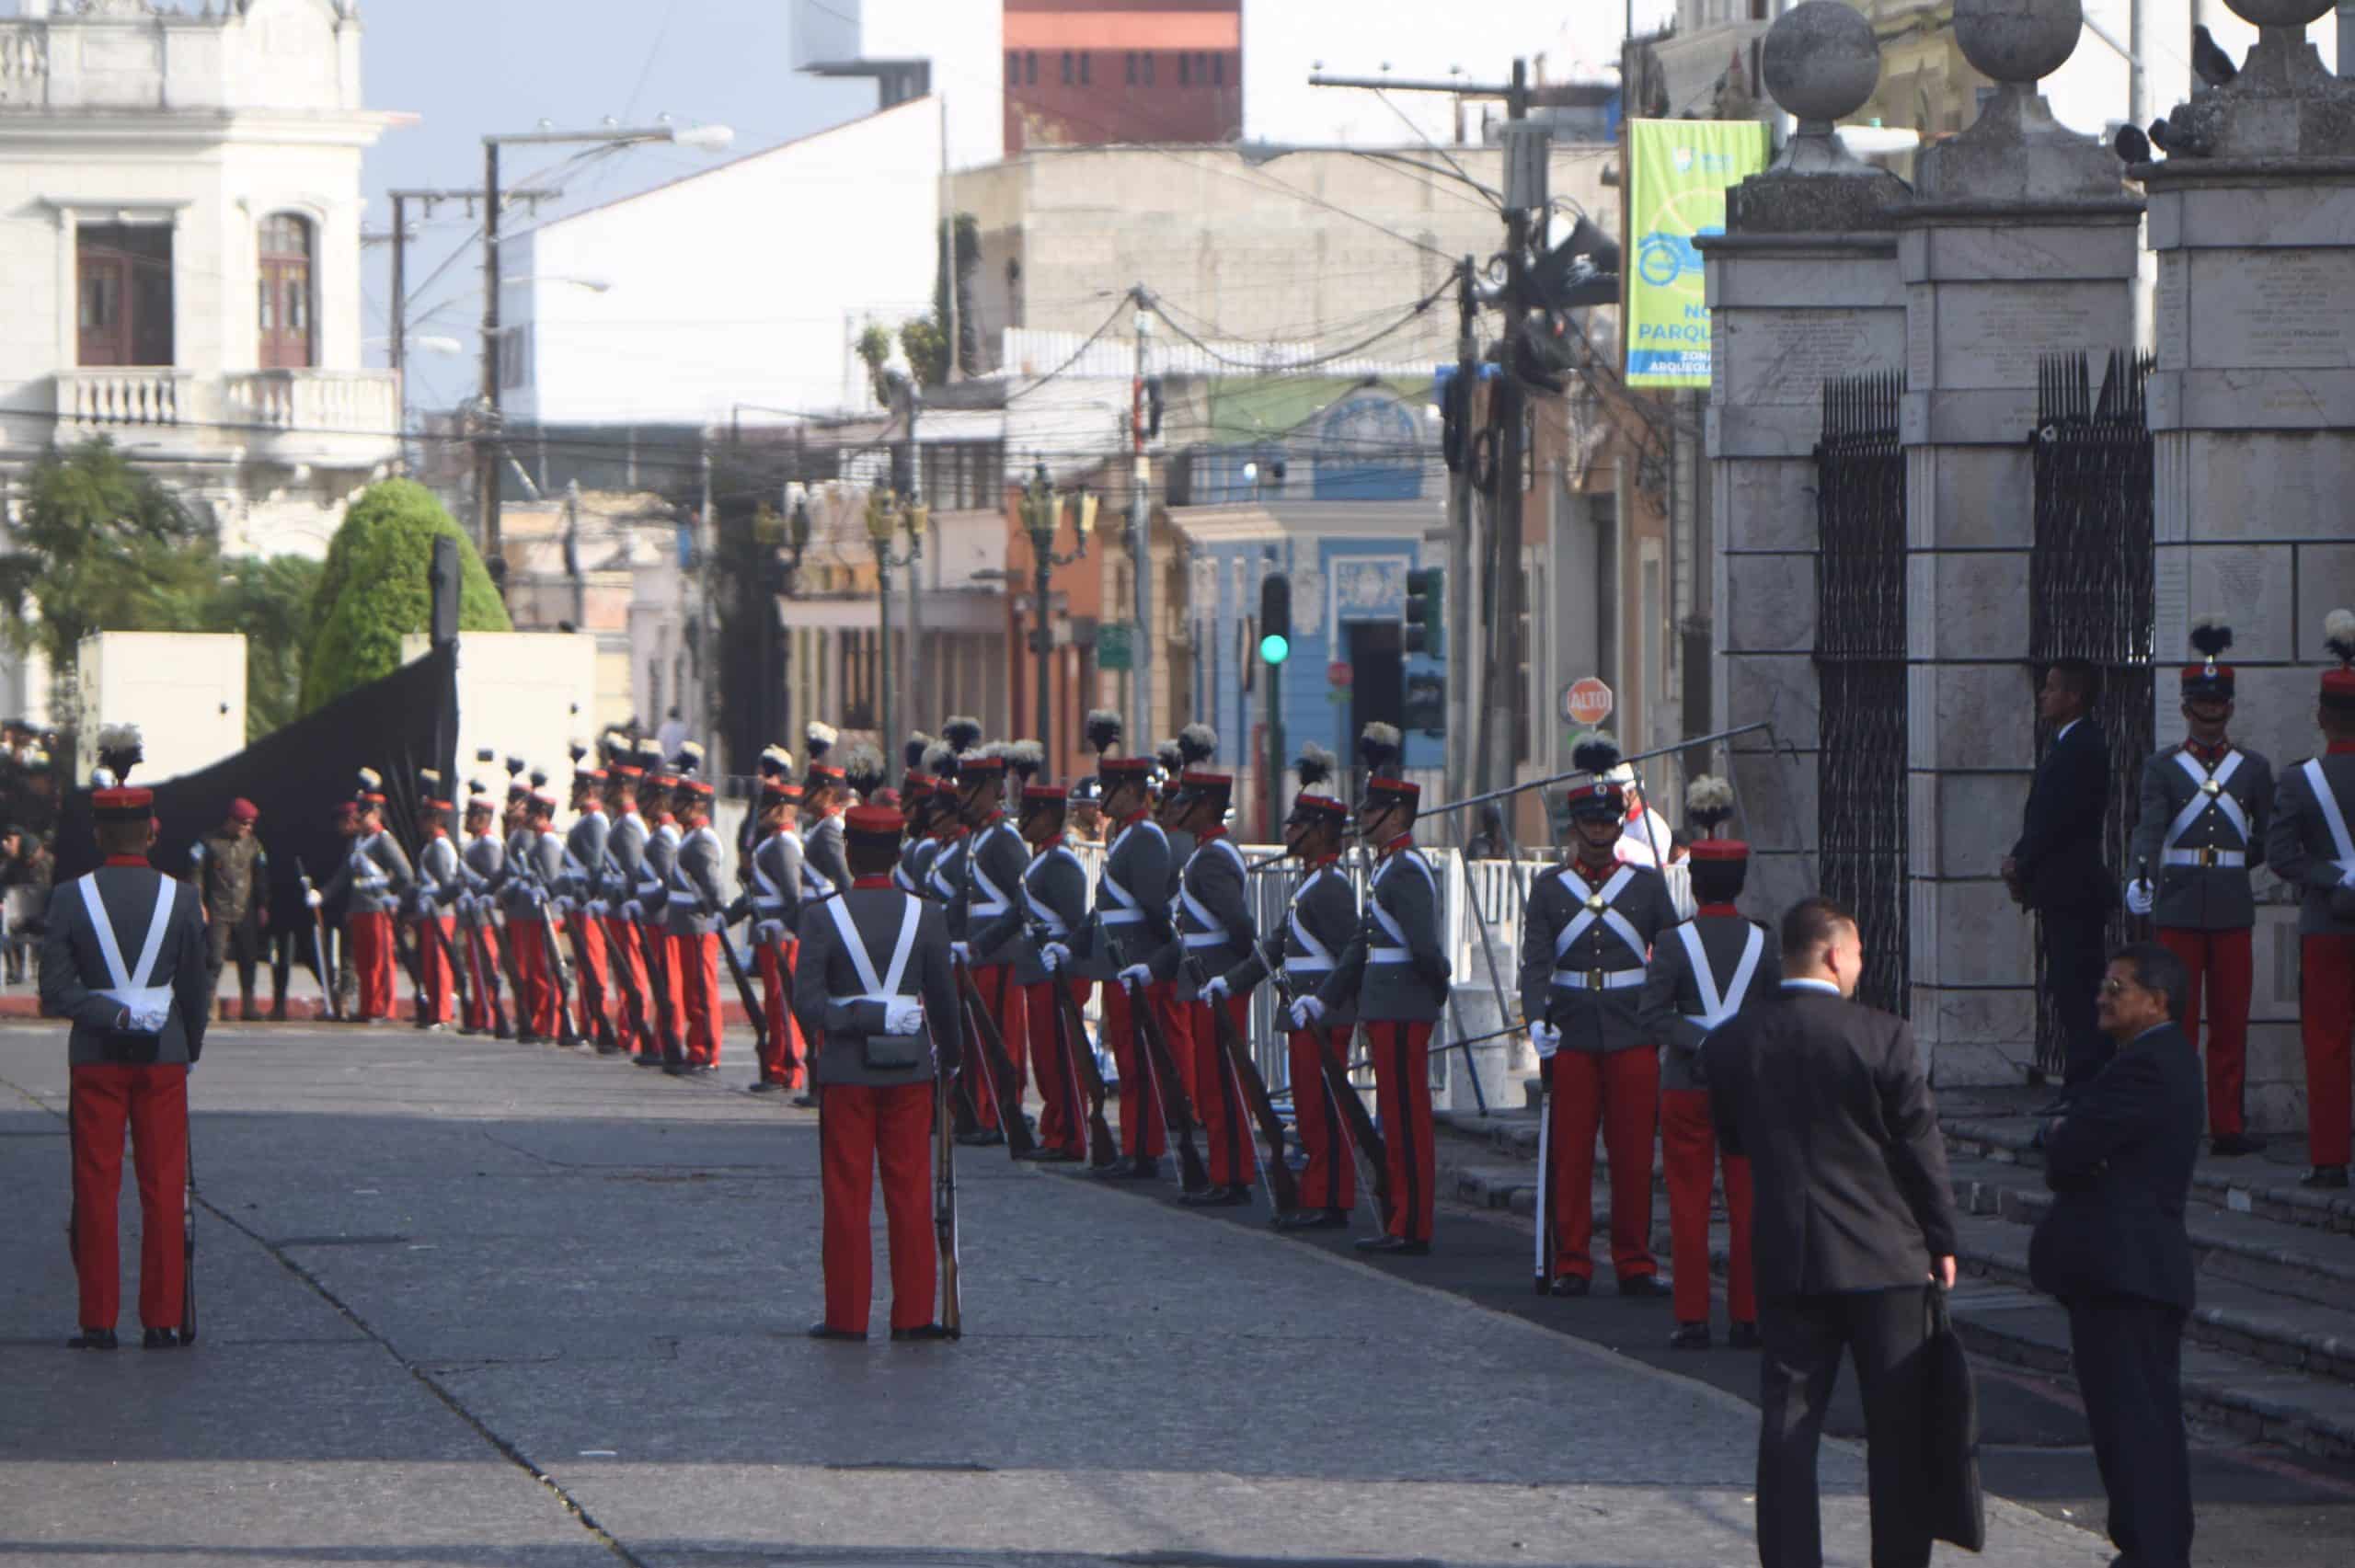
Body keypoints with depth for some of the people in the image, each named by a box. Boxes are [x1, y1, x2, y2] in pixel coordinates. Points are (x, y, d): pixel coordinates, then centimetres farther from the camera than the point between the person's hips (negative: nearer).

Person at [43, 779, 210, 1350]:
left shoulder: (70, 897, -7)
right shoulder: (181, 897, -5)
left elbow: (56, 992, -11)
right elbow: (196, 988, 2)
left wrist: (111, 1013, -4)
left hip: (95, 1056, 0)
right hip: (164, 1054, 0)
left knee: (96, 1190, 5)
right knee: (163, 1190, 6)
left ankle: (99, 1321, 4)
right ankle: (162, 1319, 5)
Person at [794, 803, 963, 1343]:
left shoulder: (824, 918, -8)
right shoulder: (926, 916, -4)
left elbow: (806, 999, -13)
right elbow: (944, 996, 0)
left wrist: (827, 1030, 6)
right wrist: (951, 1056, 15)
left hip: (845, 1069, -1)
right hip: (909, 1068, 1)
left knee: (847, 1195, 5)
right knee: (910, 1194, 7)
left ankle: (847, 1315, 6)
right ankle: (913, 1314, 8)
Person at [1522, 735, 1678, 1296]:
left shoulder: (1646, 885, 6)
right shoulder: (1550, 887, 5)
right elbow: (1535, 959, -3)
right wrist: (1537, 1020, -17)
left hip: (1634, 1038, 0)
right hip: (1570, 1035, 0)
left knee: (1634, 1154, 2)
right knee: (1570, 1154, 1)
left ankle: (1635, 1264, 9)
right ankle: (1572, 1264, 7)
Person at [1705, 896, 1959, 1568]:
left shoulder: (1730, 1044, -2)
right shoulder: (1883, 1037, -11)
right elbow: (1922, 1148, -6)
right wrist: (1942, 1241, 4)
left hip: (1786, 1260, 2)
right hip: (1885, 1259, -2)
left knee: (1788, 1425, 5)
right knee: (1899, 1430, 7)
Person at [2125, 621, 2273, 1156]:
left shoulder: (2253, 768, 8)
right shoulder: (2163, 767, 1)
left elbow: (2268, 836, 16)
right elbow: (2150, 825, -15)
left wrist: (2236, 865, 6)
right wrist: (2143, 873, -30)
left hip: (2232, 906, 2)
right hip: (2178, 906, -2)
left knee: (2231, 1021, 3)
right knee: (2177, 1017, -2)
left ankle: (2227, 1126, 8)